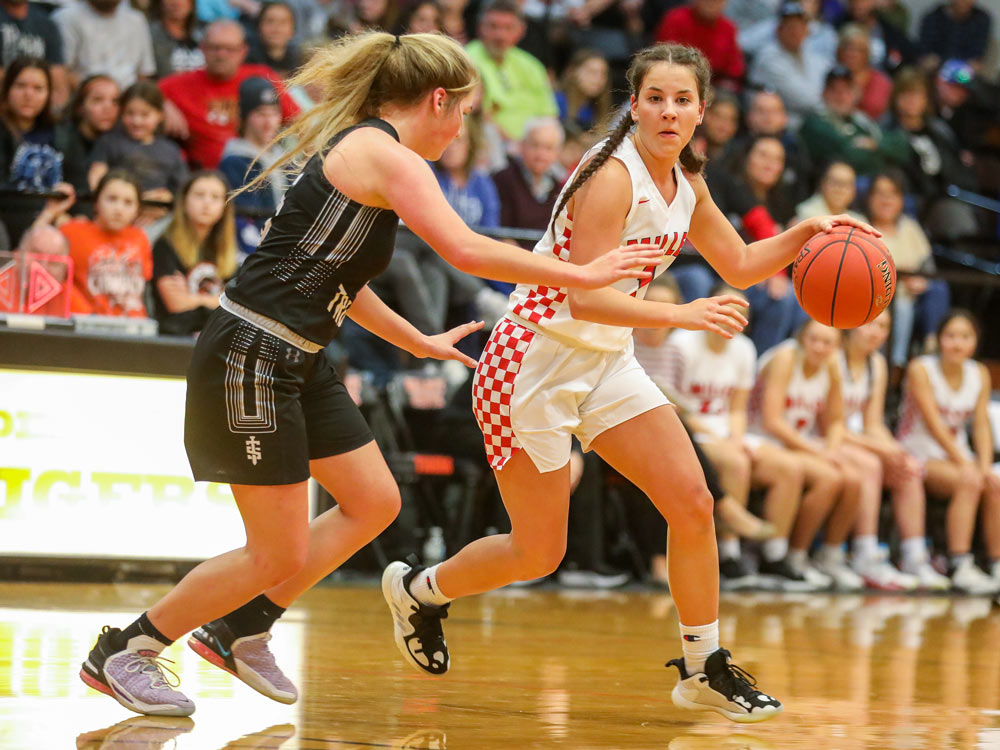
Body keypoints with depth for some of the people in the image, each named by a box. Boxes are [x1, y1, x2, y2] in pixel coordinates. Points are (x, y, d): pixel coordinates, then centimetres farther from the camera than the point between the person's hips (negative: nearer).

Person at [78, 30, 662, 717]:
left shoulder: (360, 147, 16)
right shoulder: (387, 156, -14)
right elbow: (468, 250, -25)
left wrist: (420, 342, 34)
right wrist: (581, 274, -17)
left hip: (299, 363, 10)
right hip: (251, 357, -10)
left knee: (374, 503, 13)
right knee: (279, 554, -4)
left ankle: (240, 630, 22)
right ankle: (122, 652, 9)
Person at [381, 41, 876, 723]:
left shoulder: (685, 183, 5)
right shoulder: (613, 176, -21)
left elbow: (739, 266, 19)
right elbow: (585, 296, -28)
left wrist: (805, 235, 3)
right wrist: (682, 315, -36)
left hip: (606, 362, 8)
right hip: (536, 360, -8)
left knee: (692, 503, -4)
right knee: (538, 552, 0)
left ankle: (704, 668, 9)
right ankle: (418, 589, 28)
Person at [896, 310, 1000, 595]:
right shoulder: (921, 369, -10)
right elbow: (933, 423, -18)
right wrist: (964, 464, -26)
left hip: (958, 455, 5)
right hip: (919, 454, -5)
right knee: (968, 484, -32)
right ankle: (960, 568, -37)